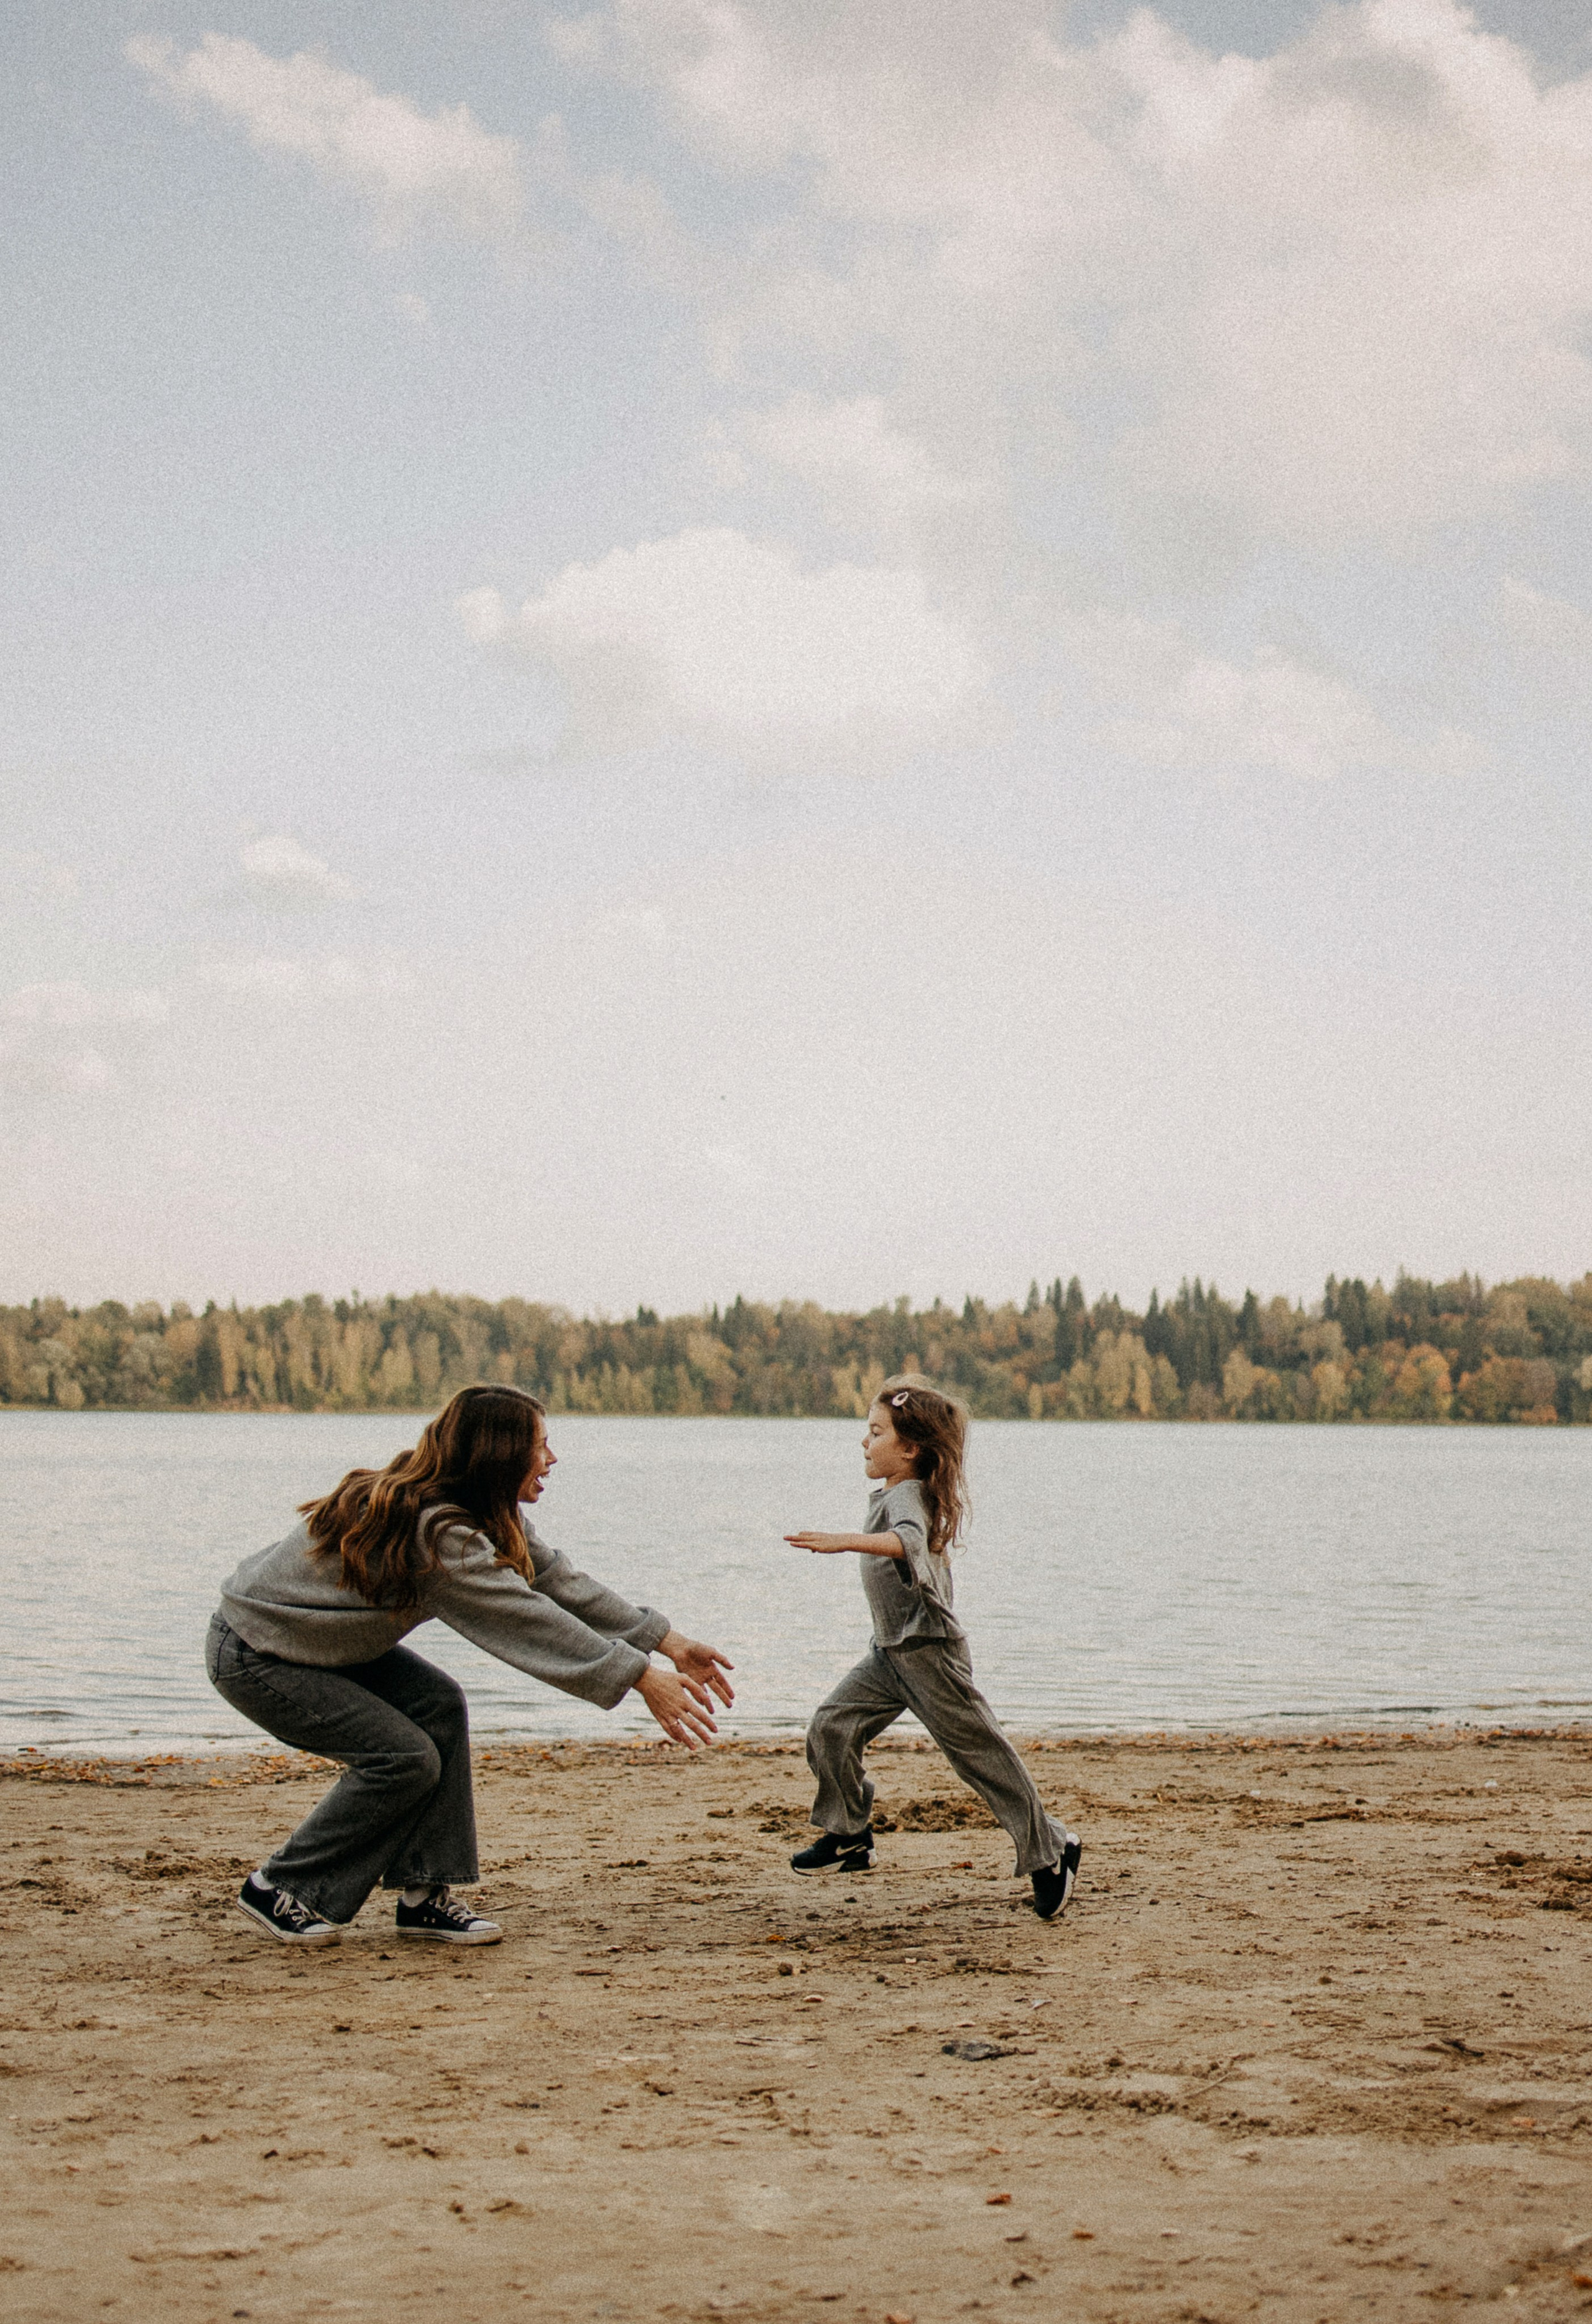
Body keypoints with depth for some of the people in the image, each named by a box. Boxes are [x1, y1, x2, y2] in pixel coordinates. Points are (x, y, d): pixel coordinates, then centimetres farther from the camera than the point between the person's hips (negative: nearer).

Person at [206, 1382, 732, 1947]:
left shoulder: (483, 1517, -1)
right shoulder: (435, 1530, -32)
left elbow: (558, 1580, -1)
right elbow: (526, 1620, -33)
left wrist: (670, 1642, -5)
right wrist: (643, 1678, -32)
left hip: (321, 1642, 10)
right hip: (253, 1657, -10)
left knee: (438, 1706, -4)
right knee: (406, 1758, -13)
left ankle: (425, 1894, 0)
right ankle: (280, 1891, 1)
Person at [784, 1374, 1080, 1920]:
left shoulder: (908, 1496, -20)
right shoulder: (892, 1494, 11)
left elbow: (909, 1541, -45)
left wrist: (847, 1541, -57)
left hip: (929, 1652, -9)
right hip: (890, 1653, 9)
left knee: (981, 1754, -1)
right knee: (830, 1728, 1)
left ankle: (1049, 1854, 11)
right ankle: (848, 1838, 13)